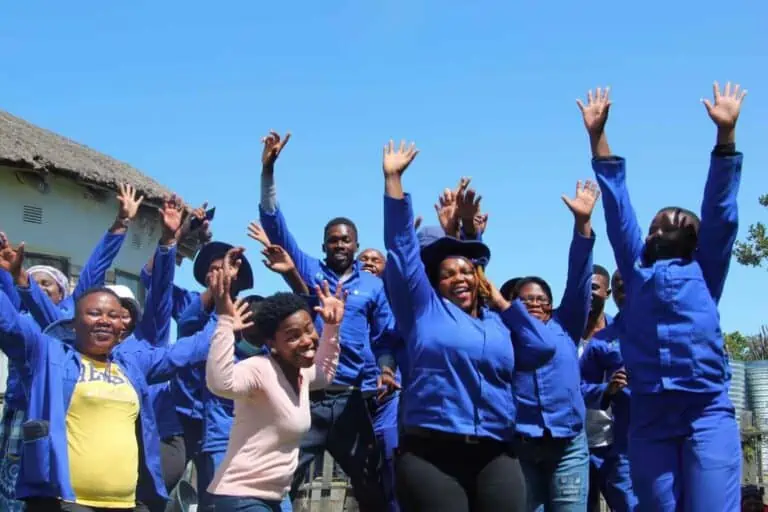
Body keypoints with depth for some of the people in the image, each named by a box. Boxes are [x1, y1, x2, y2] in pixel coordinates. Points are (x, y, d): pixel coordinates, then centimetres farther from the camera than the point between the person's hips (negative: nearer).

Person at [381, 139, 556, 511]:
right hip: (430, 453, -3)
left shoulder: (500, 323, 20)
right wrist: (393, 179, 8)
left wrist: (502, 301, 13)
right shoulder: (424, 309, 12)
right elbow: (401, 247, 8)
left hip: (494, 457, 3)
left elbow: (542, 348, 4)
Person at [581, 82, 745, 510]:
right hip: (649, 421, 2)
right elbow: (618, 209, 20)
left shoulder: (704, 271, 17)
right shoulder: (637, 273, 20)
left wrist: (726, 131, 5)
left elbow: (721, 211, 11)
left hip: (708, 415, -2)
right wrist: (598, 135, 19)